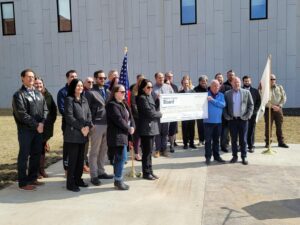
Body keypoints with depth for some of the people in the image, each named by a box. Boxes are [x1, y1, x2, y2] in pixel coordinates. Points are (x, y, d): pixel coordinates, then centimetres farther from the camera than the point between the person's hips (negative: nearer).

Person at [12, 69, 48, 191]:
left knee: (36, 154, 11)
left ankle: (32, 178, 25)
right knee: (24, 155, 1)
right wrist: (36, 125, -15)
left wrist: (42, 123, -8)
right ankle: (23, 182, 10)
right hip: (25, 130, -6)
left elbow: (45, 109, 10)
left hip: (39, 129, 6)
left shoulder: (38, 94, 14)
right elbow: (22, 114, -14)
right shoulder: (19, 95, -6)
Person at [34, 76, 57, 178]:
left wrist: (51, 120, 3)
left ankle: (42, 169, 22)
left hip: (46, 126, 5)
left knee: (43, 148, 12)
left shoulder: (48, 95, 9)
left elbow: (54, 109, 14)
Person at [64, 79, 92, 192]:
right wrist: (81, 127, -13)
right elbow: (69, 117, -12)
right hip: (73, 134, -6)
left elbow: (89, 114, 12)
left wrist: (88, 126, -5)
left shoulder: (84, 100, 15)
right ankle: (70, 183, 7)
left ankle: (78, 179, 24)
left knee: (81, 158, 11)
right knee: (72, 159, -2)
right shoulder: (69, 99, -4)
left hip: (83, 134, 6)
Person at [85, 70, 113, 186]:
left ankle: (101, 172, 25)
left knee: (103, 150, 13)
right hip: (97, 125, -6)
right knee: (94, 151, 2)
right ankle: (94, 176, 9)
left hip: (107, 124, 6)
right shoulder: (90, 92, -3)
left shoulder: (107, 92, 16)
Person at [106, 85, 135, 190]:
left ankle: (118, 180, 23)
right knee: (122, 157, -9)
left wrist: (132, 126, -4)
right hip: (117, 135, -10)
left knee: (119, 158, 14)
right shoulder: (112, 105, -12)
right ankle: (118, 181, 1)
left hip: (123, 134, 10)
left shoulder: (124, 104, 17)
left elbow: (130, 116, 13)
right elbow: (118, 119, -20)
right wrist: (128, 129, -11)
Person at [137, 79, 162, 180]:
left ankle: (150, 171, 22)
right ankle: (146, 173, 9)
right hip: (146, 127, -9)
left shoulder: (150, 96, 15)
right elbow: (149, 112, -16)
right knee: (147, 152, -1)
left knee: (149, 151, 14)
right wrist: (160, 114, -2)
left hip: (152, 127, 9)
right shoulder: (141, 98, -12)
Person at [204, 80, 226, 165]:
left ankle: (216, 156, 23)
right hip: (208, 121, -3)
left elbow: (223, 104, -10)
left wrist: (213, 100, -17)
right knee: (208, 140, 0)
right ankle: (208, 157, 7)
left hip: (218, 121, 3)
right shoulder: (206, 95, -2)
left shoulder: (221, 95, 6)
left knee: (216, 140, 13)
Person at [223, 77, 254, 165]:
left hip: (243, 119, 0)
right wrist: (226, 116, -3)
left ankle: (244, 157, 13)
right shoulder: (227, 93, 5)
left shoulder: (246, 92, 5)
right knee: (233, 139, 6)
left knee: (243, 140, 4)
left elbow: (251, 105, 4)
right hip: (232, 120, 1)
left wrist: (248, 115, -5)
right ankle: (234, 156, 16)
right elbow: (224, 106, 7)